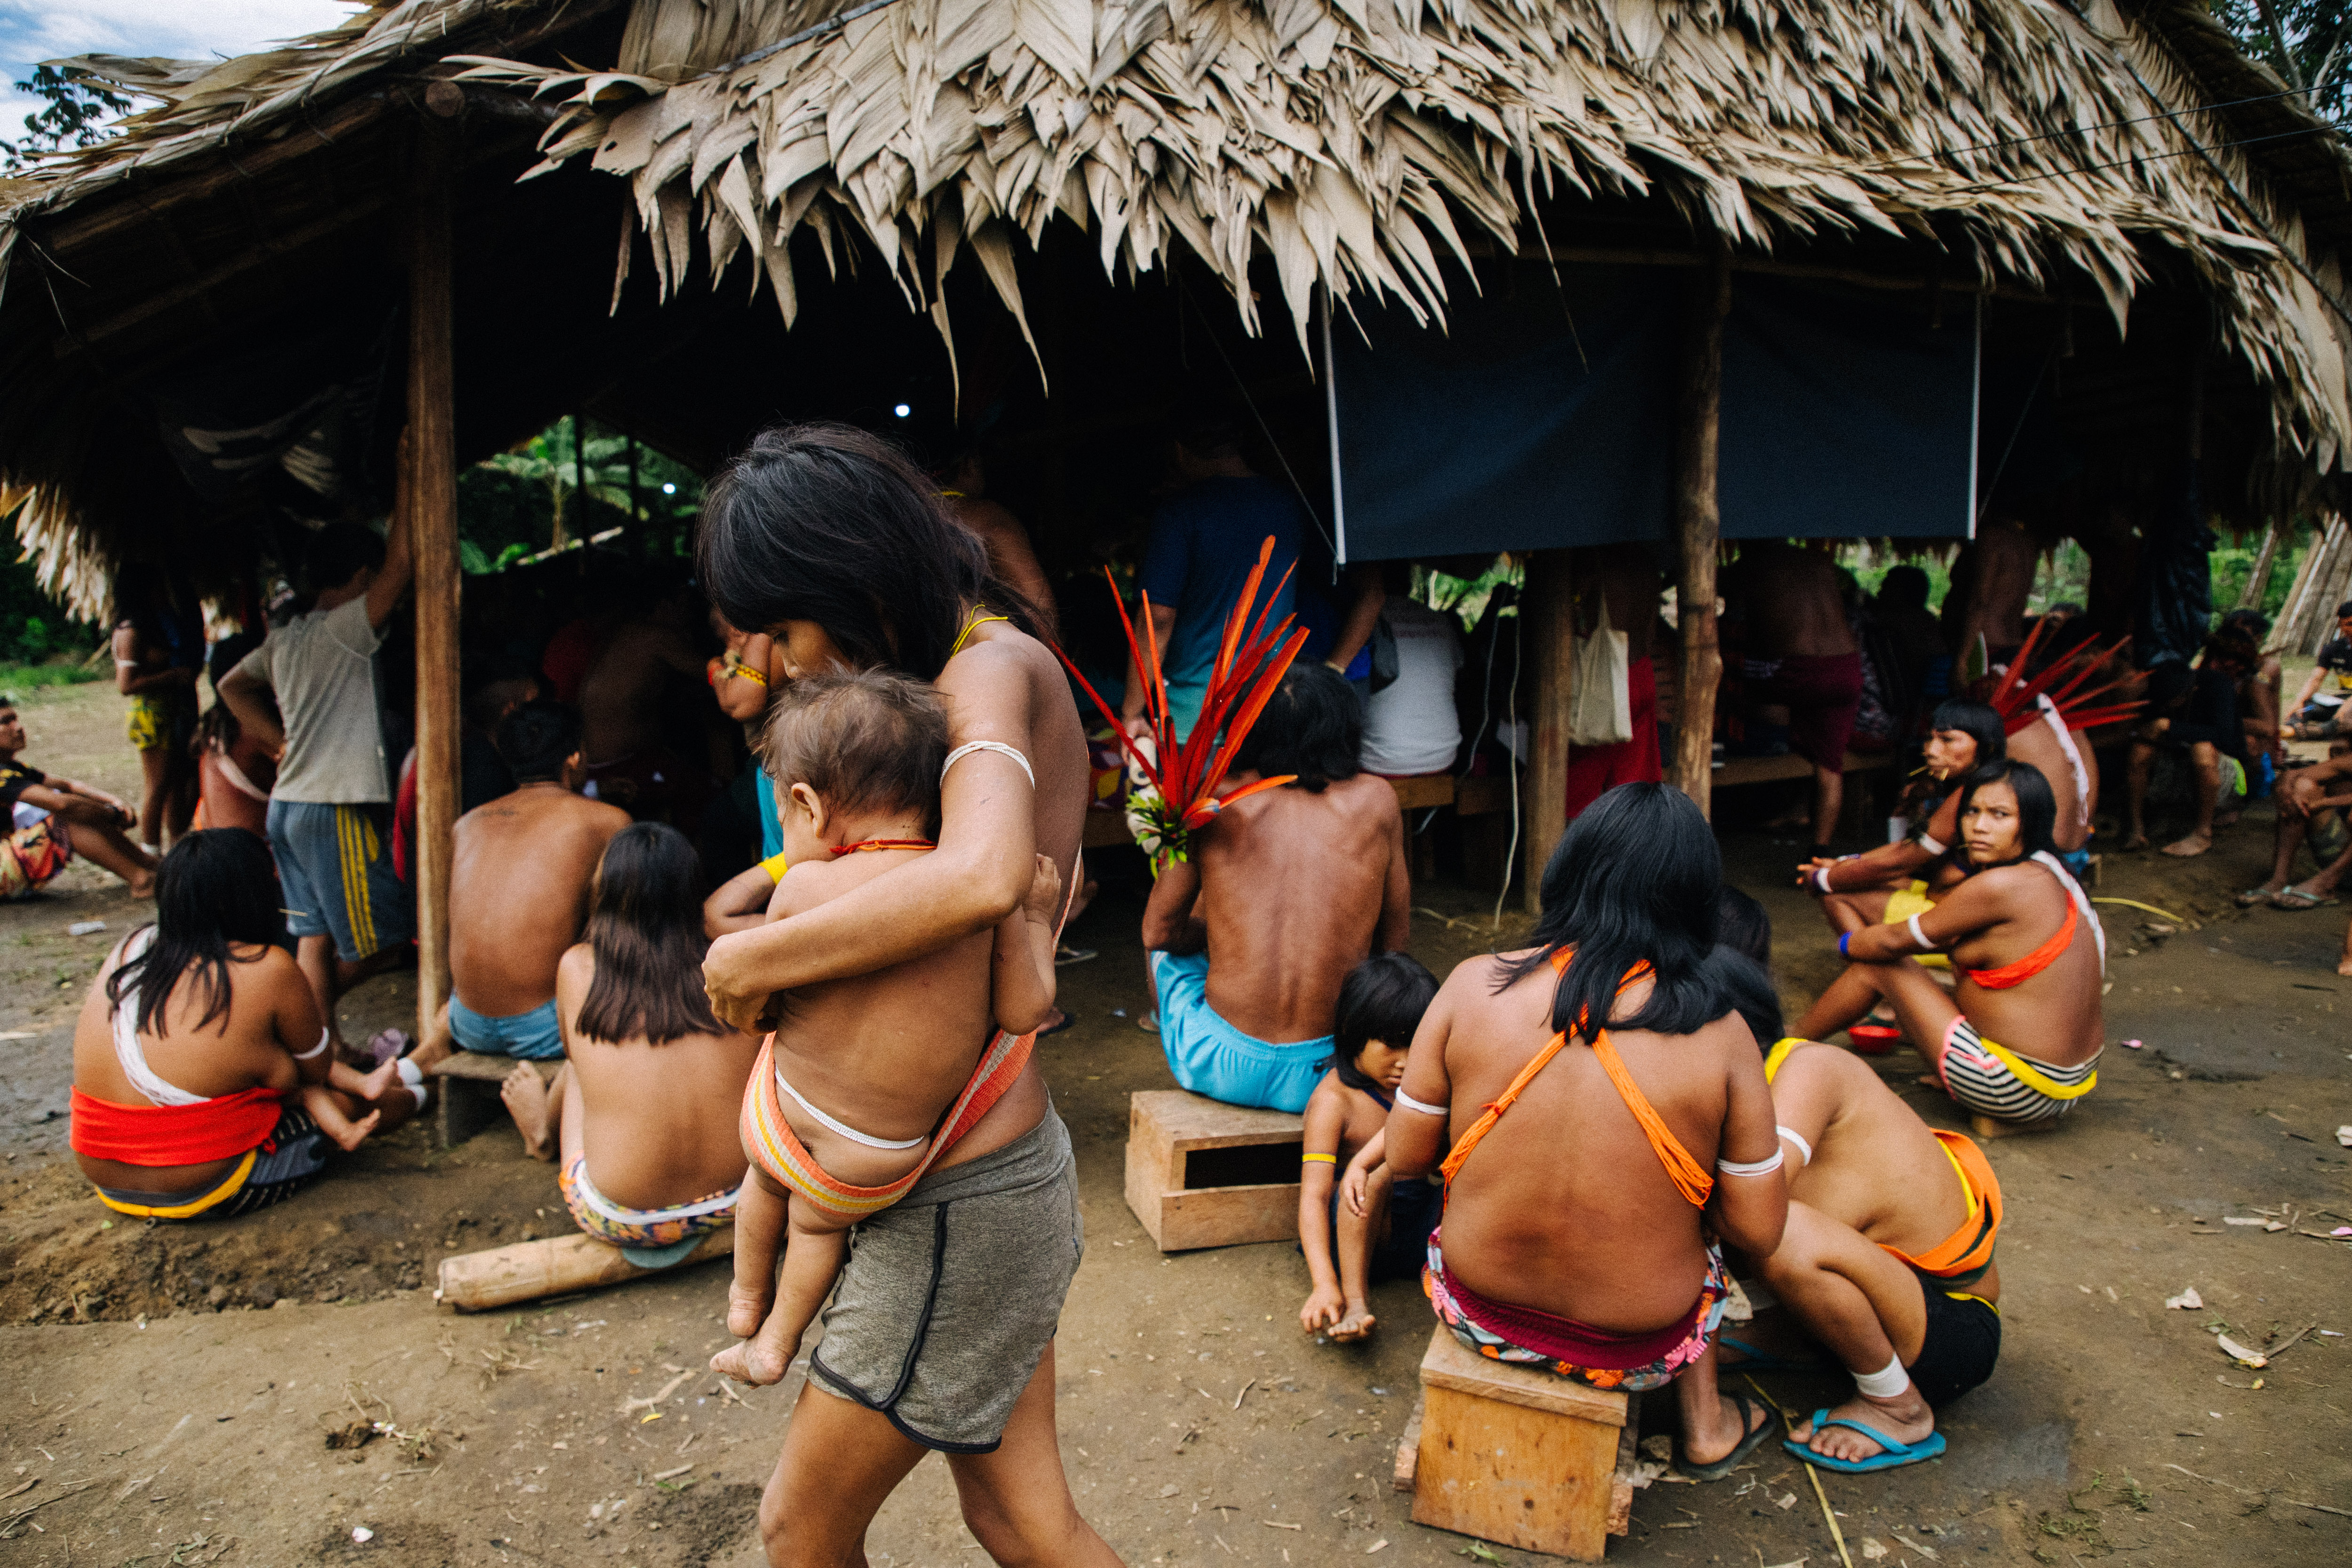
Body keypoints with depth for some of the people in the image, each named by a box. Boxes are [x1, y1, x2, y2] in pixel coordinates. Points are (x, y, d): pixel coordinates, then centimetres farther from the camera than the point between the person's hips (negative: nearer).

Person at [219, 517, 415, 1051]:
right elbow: (399, 567, -24)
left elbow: (232, 686, 28)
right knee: (382, 944, 0)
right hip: (336, 811, -9)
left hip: (286, 805, 9)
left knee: (314, 936, 9)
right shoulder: (344, 629, -12)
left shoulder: (283, 638, 13)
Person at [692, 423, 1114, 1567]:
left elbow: (982, 876, -40)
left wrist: (751, 960, -27)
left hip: (961, 1202, -9)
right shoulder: (962, 671, 9)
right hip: (1009, 1163, 9)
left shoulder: (994, 667, -19)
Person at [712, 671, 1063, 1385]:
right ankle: (777, 1342, 49)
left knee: (769, 1179, 36)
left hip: (785, 1118, 0)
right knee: (823, 1219, 34)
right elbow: (1025, 1010, -12)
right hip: (878, 1165, 1)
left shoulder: (807, 889, -18)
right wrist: (1036, 918, 2)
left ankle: (747, 1297, 58)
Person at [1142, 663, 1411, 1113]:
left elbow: (1160, 932, 6)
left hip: (1221, 1070, -1)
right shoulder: (1376, 801, -1)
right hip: (1329, 1075, 1)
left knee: (1169, 942, 31)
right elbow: (1394, 943, 7)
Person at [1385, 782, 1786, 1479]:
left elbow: (1405, 1157, -7)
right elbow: (1757, 1232, -10)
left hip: (1478, 1315, 1)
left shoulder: (1474, 985, -16)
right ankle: (1705, 1427, 41)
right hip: (1636, 1352, 0)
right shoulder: (1718, 1036, -18)